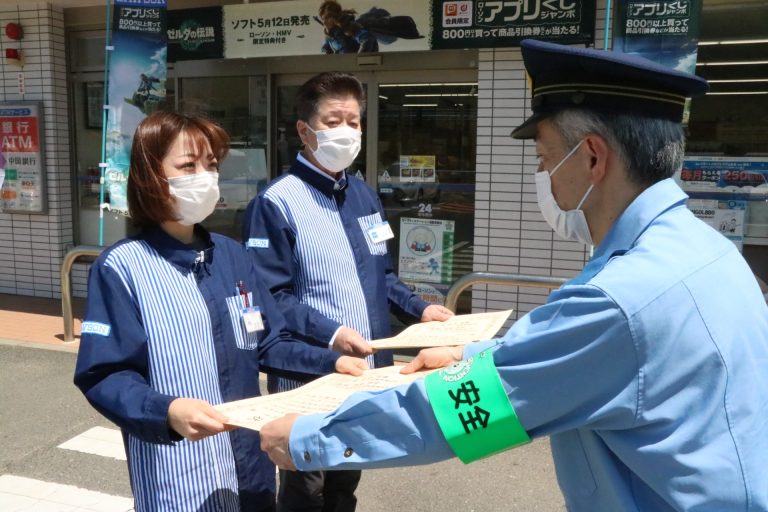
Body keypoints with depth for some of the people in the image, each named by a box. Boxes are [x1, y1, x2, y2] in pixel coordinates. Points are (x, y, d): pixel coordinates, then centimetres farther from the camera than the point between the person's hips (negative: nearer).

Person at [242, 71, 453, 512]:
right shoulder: (277, 203, -14)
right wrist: (330, 333, -27)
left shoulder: (365, 196, 10)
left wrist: (419, 308, 3)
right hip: (310, 375, -7)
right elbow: (270, 297, -18)